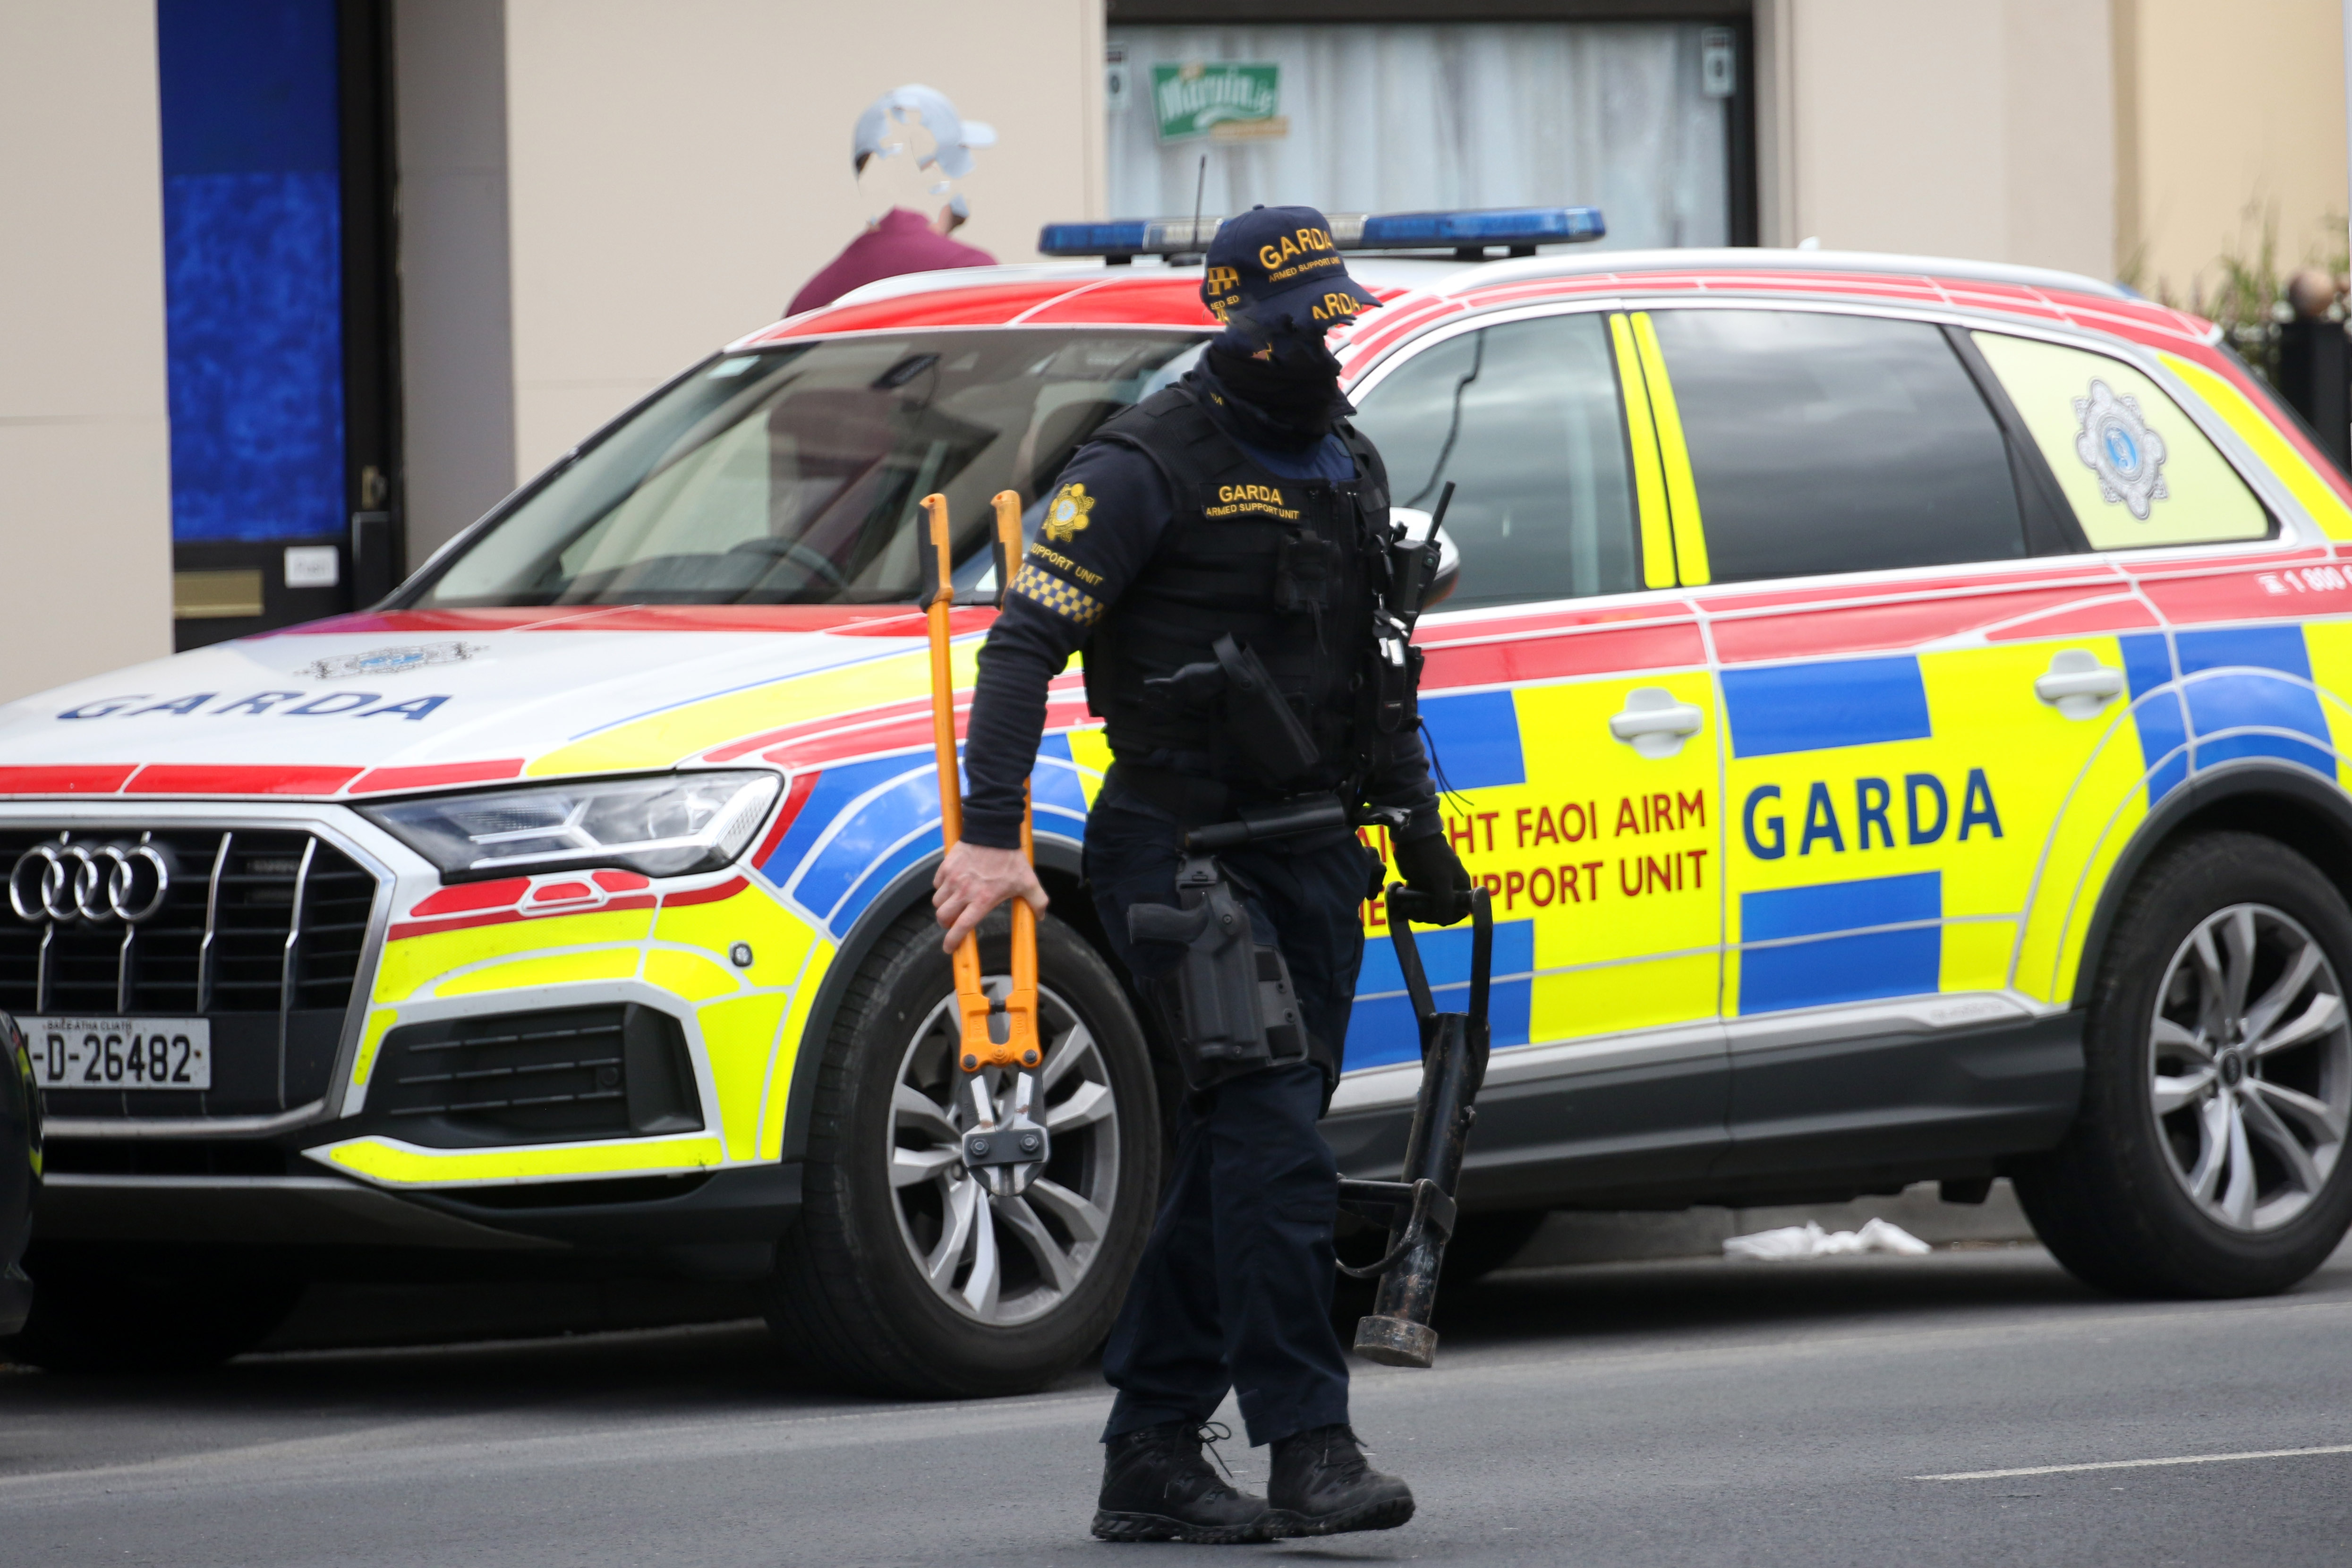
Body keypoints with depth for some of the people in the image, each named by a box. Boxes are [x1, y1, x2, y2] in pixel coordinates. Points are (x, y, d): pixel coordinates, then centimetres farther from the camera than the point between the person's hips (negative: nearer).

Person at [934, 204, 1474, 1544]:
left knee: (1238, 1163, 6)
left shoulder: (1348, 468, 14)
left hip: (1312, 857, 7)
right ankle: (1310, 1454, -20)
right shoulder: (1152, 466, -10)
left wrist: (1421, 835, 24)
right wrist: (990, 832, -25)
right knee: (1273, 1142, -17)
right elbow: (1025, 642, -15)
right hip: (1182, 843, -7)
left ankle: (1151, 1460, 11)